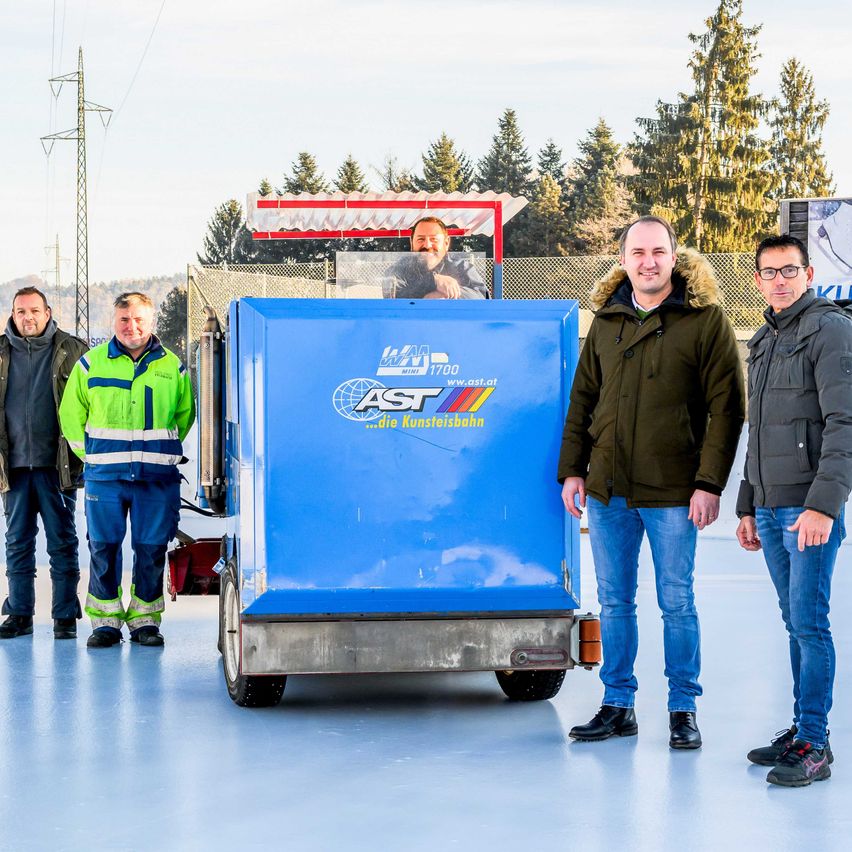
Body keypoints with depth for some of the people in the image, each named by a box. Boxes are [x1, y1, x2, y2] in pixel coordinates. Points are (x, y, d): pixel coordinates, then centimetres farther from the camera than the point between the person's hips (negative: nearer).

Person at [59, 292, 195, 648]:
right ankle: (105, 620, 11)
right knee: (103, 547, 1)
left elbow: (185, 414, 21)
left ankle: (145, 620, 14)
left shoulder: (172, 367, 7)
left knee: (151, 549, 3)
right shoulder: (90, 364, 4)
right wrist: (91, 455, 10)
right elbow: (71, 414, 13)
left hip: (158, 477, 0)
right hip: (105, 475, 0)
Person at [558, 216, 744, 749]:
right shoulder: (606, 320, 11)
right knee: (614, 602, 10)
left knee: (677, 603, 4)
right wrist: (572, 469, 8)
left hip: (672, 493, -4)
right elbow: (583, 400, 16)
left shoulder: (705, 318, -4)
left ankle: (683, 710, 15)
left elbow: (726, 406, -7)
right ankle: (618, 706, 21)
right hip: (607, 490, 5)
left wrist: (709, 483, -13)